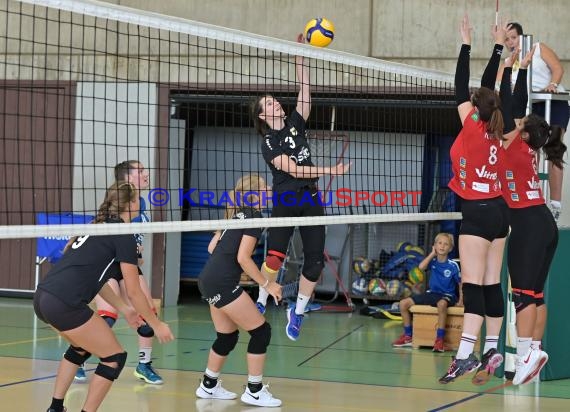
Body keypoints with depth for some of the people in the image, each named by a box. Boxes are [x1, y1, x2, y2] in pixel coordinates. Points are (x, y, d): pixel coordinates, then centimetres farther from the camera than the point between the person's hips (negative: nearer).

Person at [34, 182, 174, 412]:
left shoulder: (98, 227, 21)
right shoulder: (123, 237, -4)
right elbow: (133, 291, -1)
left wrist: (123, 309, 33)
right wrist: (156, 324, 10)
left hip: (42, 298, 9)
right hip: (65, 304, -9)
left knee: (81, 348, 33)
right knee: (115, 358, 5)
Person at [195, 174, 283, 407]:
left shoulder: (235, 215, 17)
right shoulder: (254, 216, -9)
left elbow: (212, 247, 20)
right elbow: (243, 258, -15)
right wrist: (267, 284, -10)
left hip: (209, 279, 9)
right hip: (222, 283, -9)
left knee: (228, 336, 18)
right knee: (261, 331, -3)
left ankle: (209, 386, 27)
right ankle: (254, 392, 0)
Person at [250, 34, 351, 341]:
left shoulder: (295, 125, 12)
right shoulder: (268, 143, -3)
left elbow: (305, 89, 6)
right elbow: (292, 169, -13)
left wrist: (299, 57, 0)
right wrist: (329, 170, -19)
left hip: (310, 200, 5)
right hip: (285, 200, -5)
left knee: (315, 260, -2)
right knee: (275, 254, -19)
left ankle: (298, 312, 11)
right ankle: (261, 303, -2)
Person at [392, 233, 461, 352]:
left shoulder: (453, 265, -8)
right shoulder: (432, 261, 1)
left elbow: (461, 283, -2)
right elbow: (421, 267, -19)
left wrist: (461, 300, -11)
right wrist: (433, 253, -10)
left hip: (447, 295, -5)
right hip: (432, 293, 5)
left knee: (442, 303, -43)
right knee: (404, 303, -3)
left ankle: (439, 339, -37)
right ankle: (408, 336, 10)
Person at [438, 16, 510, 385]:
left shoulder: (472, 128, -9)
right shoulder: (496, 131, 8)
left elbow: (462, 89, -4)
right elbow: (488, 88, 18)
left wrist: (466, 44, 2)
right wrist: (498, 47, 26)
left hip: (478, 211, -8)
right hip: (499, 210, 8)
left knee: (473, 284, -14)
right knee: (492, 283, 8)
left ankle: (465, 354, -20)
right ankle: (493, 350, 10)